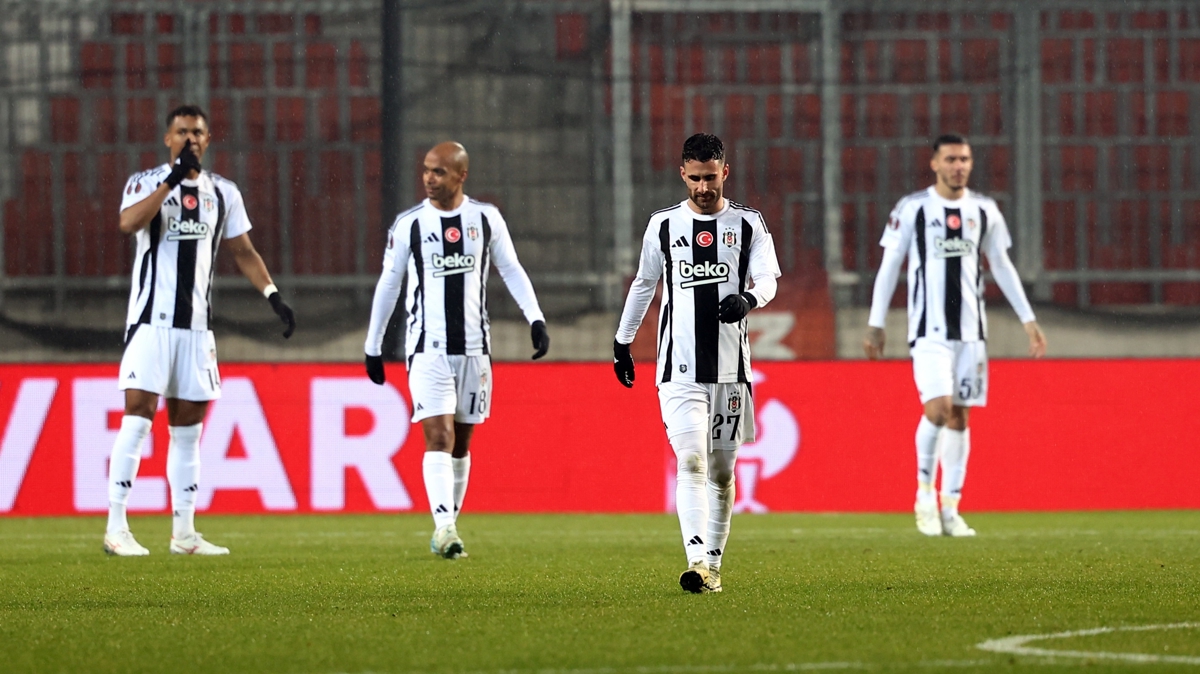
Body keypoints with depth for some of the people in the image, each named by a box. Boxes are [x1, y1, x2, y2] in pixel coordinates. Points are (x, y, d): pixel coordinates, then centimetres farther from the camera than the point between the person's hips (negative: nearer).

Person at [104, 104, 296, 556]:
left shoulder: (223, 193, 12)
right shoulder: (145, 183, -2)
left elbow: (243, 252, 17)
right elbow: (129, 223, -22)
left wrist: (274, 297, 5)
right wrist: (173, 179, -24)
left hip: (195, 323, 5)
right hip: (151, 319, -5)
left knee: (187, 427, 7)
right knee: (138, 416, -12)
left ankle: (184, 533, 12)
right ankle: (116, 529, -11)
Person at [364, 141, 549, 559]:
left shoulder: (486, 218, 3)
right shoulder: (409, 224, -1)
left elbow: (511, 270, 10)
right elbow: (388, 284, 7)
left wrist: (535, 318, -3)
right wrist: (373, 346, 10)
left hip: (473, 347, 3)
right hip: (427, 348, -3)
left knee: (461, 442, 10)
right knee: (439, 435, -15)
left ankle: (447, 528, 20)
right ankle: (444, 529, -24)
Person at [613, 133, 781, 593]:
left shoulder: (748, 224, 5)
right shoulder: (663, 225, 8)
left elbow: (768, 279, -5)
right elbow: (643, 284, 20)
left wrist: (748, 298, -28)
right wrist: (622, 341, 24)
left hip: (730, 366, 1)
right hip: (680, 369, -1)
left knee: (721, 470, 7)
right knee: (690, 461, -15)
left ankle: (713, 564, 18)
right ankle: (696, 565, -26)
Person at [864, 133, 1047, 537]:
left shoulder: (984, 211, 8)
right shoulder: (912, 209, -3)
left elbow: (1002, 267, 17)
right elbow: (889, 267, 1)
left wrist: (1028, 320, 13)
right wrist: (875, 325, -1)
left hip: (970, 329, 4)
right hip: (929, 329, -4)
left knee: (960, 417, 4)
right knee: (938, 407, -18)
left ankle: (950, 509, 10)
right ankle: (925, 492, 1)